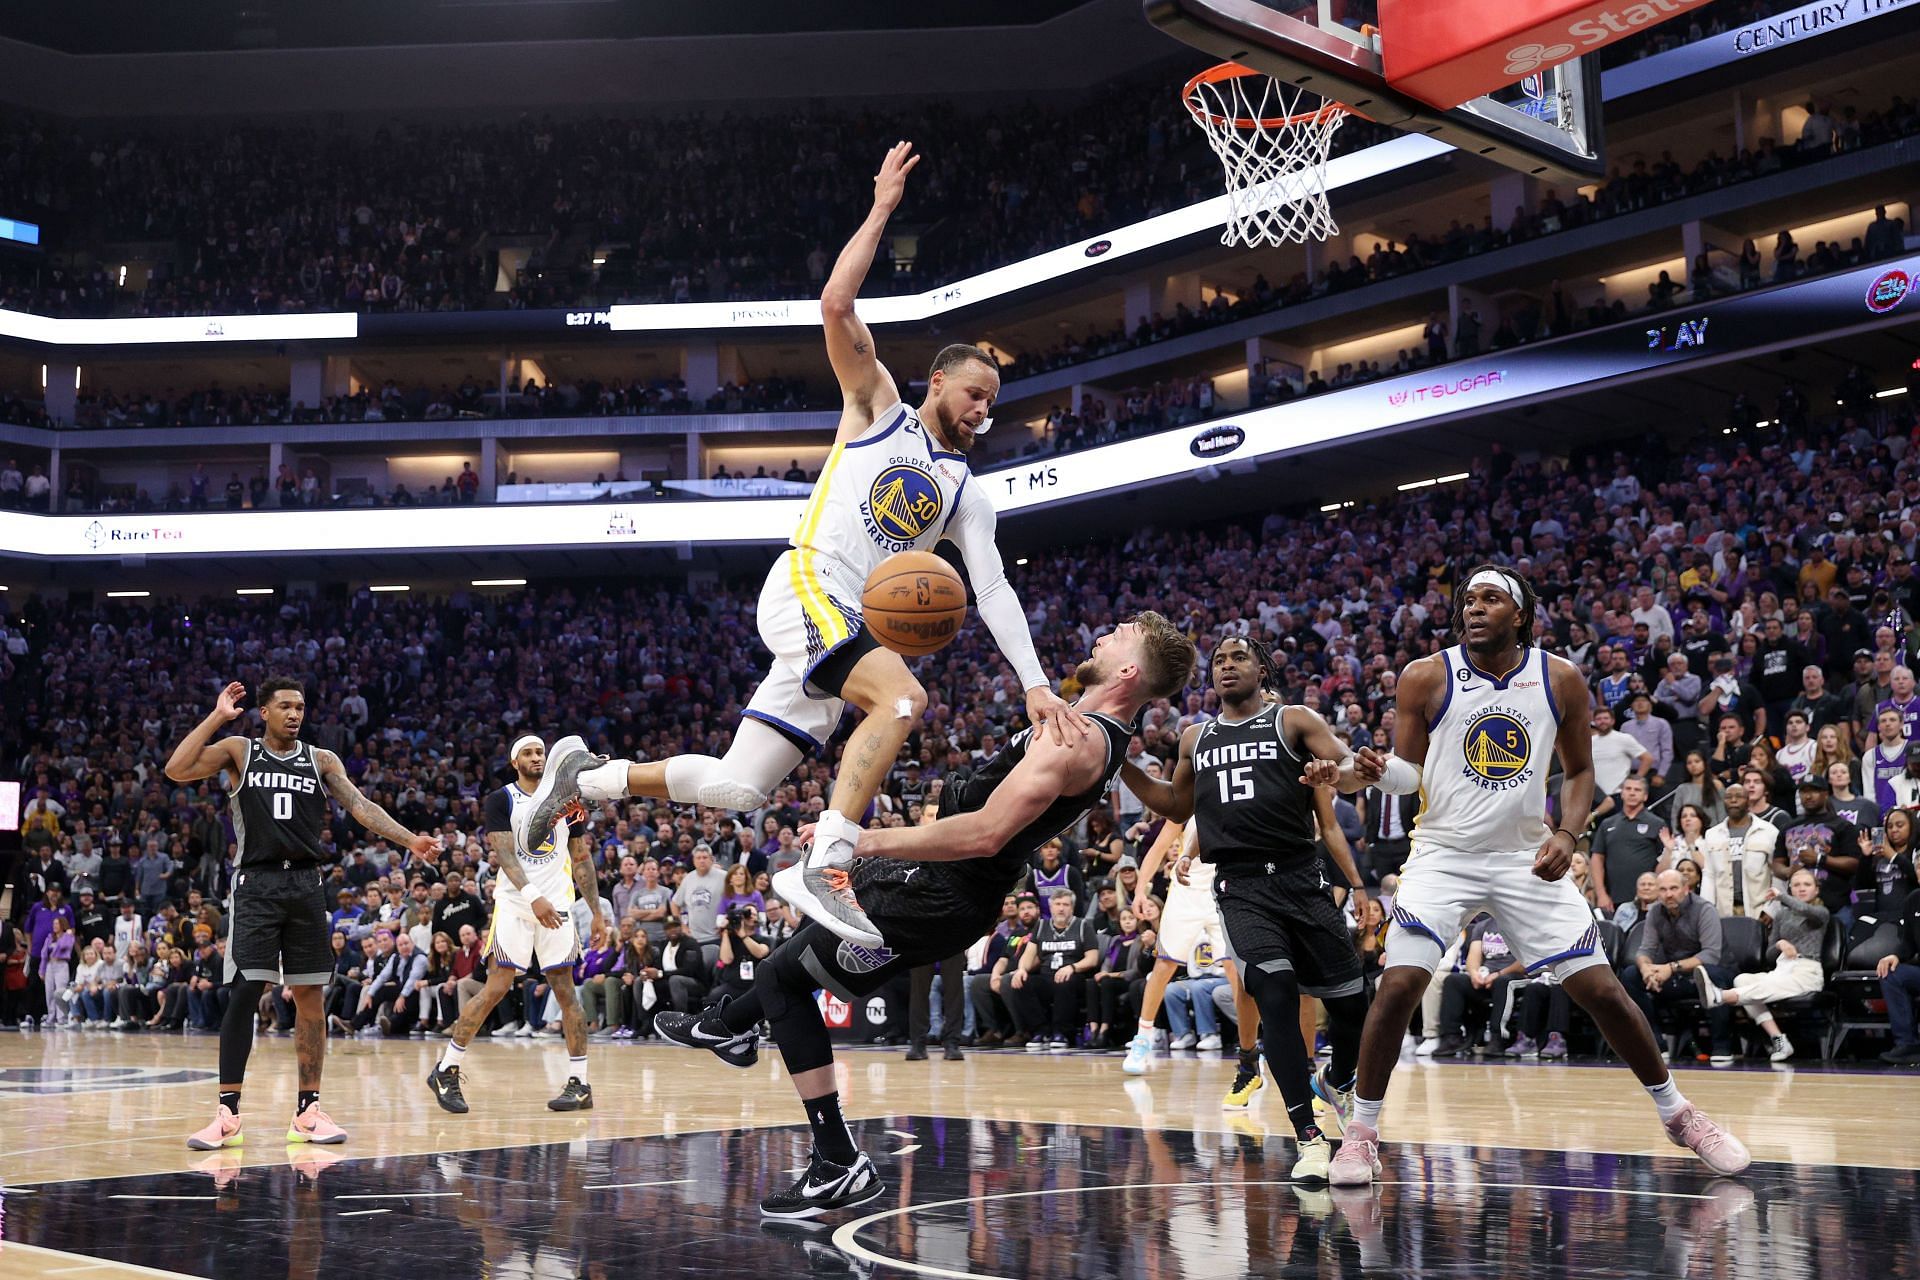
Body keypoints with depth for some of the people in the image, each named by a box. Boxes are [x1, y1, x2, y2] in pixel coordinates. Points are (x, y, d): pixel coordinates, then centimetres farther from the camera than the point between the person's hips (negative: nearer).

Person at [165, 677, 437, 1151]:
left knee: (311, 996, 4)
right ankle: (228, 1114, -3)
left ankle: (308, 1111, 12)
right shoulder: (238, 751, 5)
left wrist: (409, 839, -9)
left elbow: (360, 806, 4)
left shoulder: (321, 760, 11)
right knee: (245, 992, -10)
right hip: (257, 884, -3)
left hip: (306, 884, 3)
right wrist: (216, 717, -8)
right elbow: (176, 770, -8)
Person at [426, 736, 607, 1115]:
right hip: (514, 903, -3)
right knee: (496, 987, -7)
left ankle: (579, 1083, 6)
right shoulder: (501, 800, -2)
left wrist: (597, 912, 7)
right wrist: (533, 897, -29)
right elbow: (504, 854, -14)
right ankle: (446, 1071, 5)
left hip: (557, 905, 3)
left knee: (565, 988, 1)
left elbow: (582, 859, 14)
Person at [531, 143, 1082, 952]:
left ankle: (591, 778, 22)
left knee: (736, 788, 2)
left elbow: (993, 592, 5)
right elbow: (836, 306, -5)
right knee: (902, 696, -32)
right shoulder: (879, 408, 8)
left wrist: (1036, 684, -9)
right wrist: (883, 209, -3)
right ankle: (823, 868, -37)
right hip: (804, 587, -6)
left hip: (851, 625, 6)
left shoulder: (968, 495, 18)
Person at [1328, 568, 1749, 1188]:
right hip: (1445, 856, -1)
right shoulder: (1425, 677, -6)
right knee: (1398, 985, -17)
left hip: (1527, 859, 1)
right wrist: (1373, 766, -25)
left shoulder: (1561, 680, -2)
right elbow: (1408, 772, -2)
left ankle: (1675, 1112, 22)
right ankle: (1362, 1131, -1)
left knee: (1601, 989, 0)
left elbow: (1579, 771, 9)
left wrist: (1567, 834, -9)